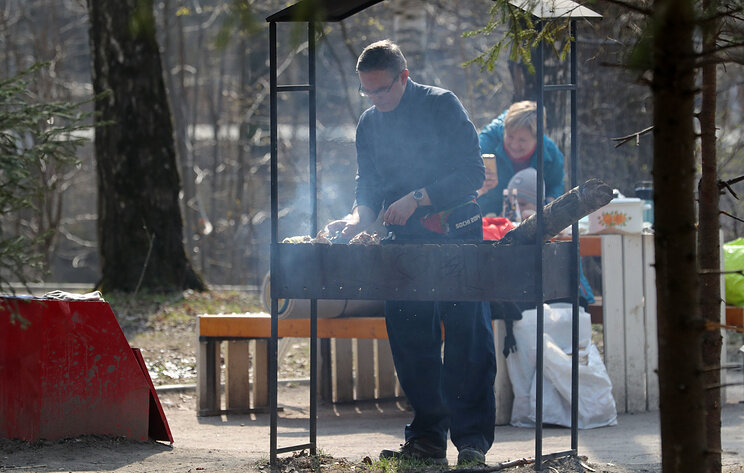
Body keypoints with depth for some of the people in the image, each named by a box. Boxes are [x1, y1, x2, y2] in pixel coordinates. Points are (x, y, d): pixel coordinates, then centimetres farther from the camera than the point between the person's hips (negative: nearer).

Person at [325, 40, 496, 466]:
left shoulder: (442, 106, -6)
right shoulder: (369, 124, 9)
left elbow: (473, 173, -10)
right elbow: (369, 190, 12)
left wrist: (416, 199, -16)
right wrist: (357, 219, -9)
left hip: (456, 234, -5)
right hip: (406, 240, 5)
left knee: (468, 339, -8)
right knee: (411, 342, 2)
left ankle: (472, 440, -5)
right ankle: (427, 439, 8)